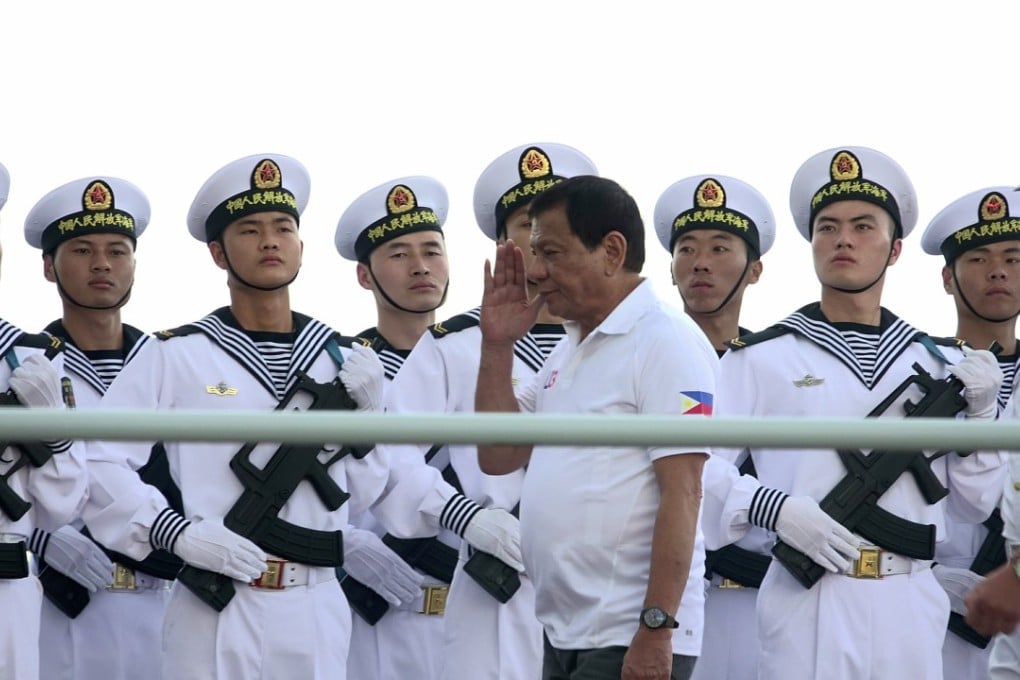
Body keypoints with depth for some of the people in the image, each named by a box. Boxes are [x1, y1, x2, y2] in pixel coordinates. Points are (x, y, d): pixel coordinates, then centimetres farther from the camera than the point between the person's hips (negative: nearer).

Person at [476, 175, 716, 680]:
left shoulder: (665, 341, -11)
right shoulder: (569, 350, 16)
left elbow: (681, 494, -17)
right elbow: (497, 457, 19)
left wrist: (656, 630, -22)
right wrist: (497, 345, 10)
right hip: (564, 637, 9)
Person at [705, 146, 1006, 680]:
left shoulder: (939, 365, 13)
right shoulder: (761, 359, 4)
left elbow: (974, 504, 14)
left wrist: (979, 415, -1)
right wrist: (774, 507, -18)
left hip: (911, 610, 3)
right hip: (808, 600, -3)